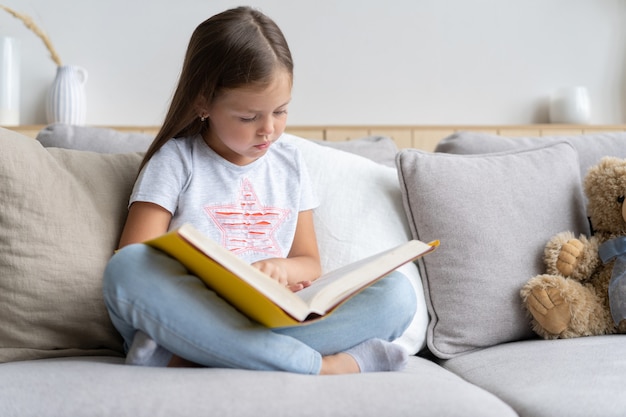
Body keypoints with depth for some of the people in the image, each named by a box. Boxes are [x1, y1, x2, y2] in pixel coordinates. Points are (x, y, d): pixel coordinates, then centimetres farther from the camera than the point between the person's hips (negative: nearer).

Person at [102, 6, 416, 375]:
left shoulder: (289, 163, 17)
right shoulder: (176, 160, 5)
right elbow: (132, 269, -5)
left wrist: (282, 268, -6)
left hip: (275, 323, 4)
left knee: (398, 292, -19)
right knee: (127, 266, -32)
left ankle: (187, 358, -33)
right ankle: (321, 366, -36)